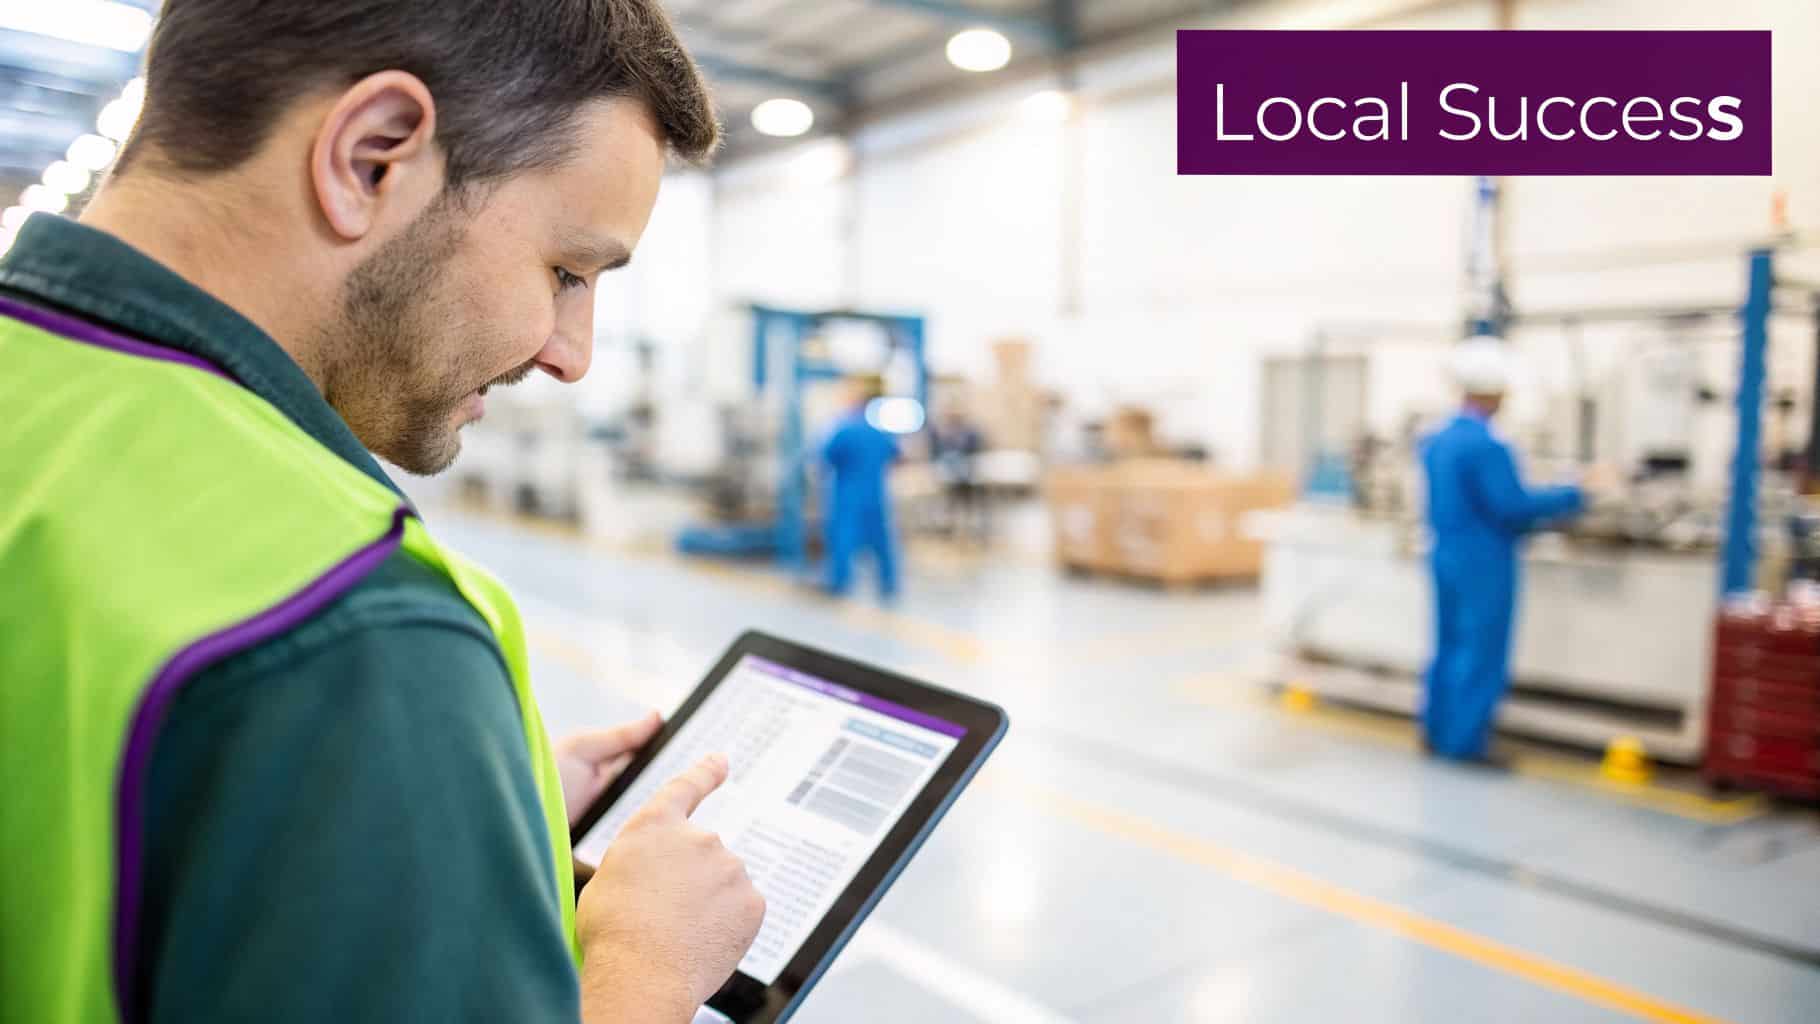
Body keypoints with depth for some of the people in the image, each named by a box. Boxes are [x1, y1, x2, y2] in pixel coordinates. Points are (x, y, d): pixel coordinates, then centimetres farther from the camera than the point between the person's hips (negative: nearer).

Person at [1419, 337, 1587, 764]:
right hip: (1484, 566, -8)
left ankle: (1437, 731, 23)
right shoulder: (1487, 447, -20)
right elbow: (1511, 505, -20)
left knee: (1449, 646, 16)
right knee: (1481, 653, 0)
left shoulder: (1435, 441, 8)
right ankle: (1466, 743, 6)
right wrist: (1572, 498, -10)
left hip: (1446, 557, 8)